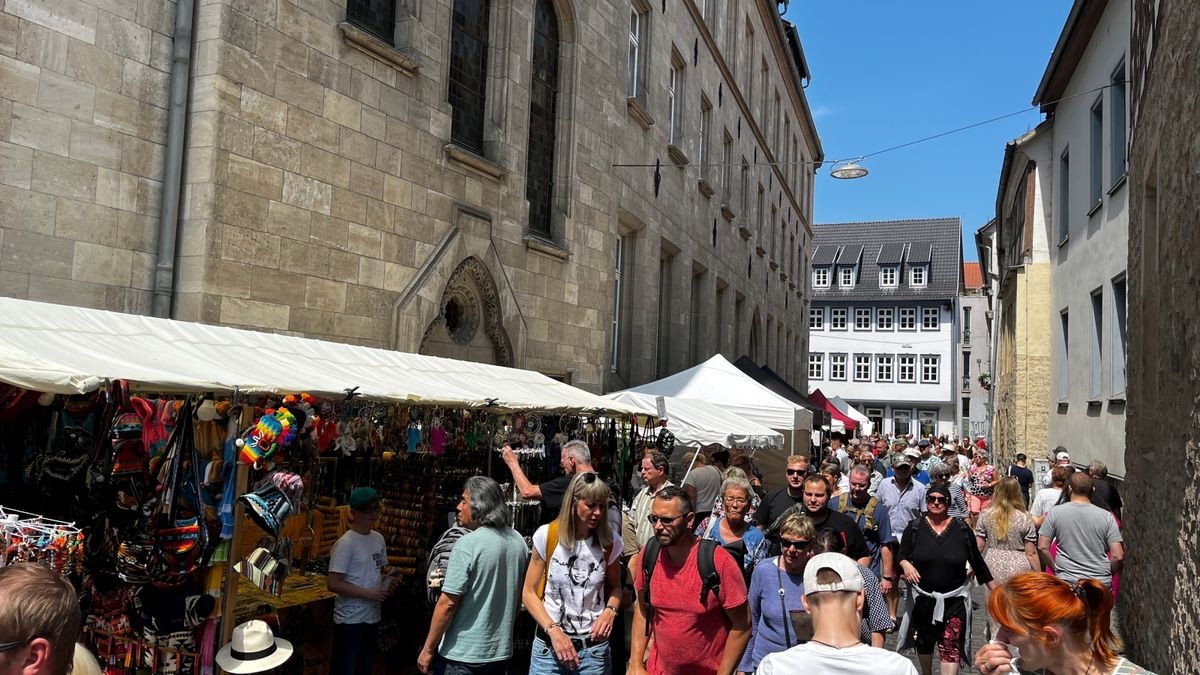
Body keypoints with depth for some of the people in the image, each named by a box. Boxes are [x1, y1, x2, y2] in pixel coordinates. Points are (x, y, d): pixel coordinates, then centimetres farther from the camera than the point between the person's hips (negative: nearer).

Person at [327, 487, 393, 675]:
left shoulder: (379, 539, 7)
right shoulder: (346, 543, -17)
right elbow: (333, 583, -21)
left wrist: (386, 582, -2)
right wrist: (368, 593, -21)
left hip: (372, 617, 7)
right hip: (350, 620, -7)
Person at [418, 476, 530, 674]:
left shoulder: (468, 544, -19)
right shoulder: (518, 541, 2)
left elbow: (448, 603, -19)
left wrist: (428, 649, -10)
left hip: (462, 656, -6)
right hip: (501, 652, 6)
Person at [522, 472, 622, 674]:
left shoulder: (610, 541, -4)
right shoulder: (547, 535, -9)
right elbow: (529, 593, -3)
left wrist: (610, 610, -8)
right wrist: (553, 630, -15)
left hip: (594, 648, 1)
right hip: (549, 645, -1)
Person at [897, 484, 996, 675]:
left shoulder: (962, 529, -3)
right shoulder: (914, 528, -3)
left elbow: (977, 560, 4)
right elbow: (902, 555, -1)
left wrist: (994, 588, 6)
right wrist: (906, 564, -24)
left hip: (955, 599, -2)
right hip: (923, 597, 2)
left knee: (951, 646, -10)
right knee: (924, 642, 18)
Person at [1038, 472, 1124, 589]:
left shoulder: (1055, 512, -4)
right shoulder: (1107, 516, -2)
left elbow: (1042, 547, -3)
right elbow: (1118, 556, -5)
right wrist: (1106, 574, 12)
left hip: (1067, 580, -1)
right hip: (1101, 583, 1)